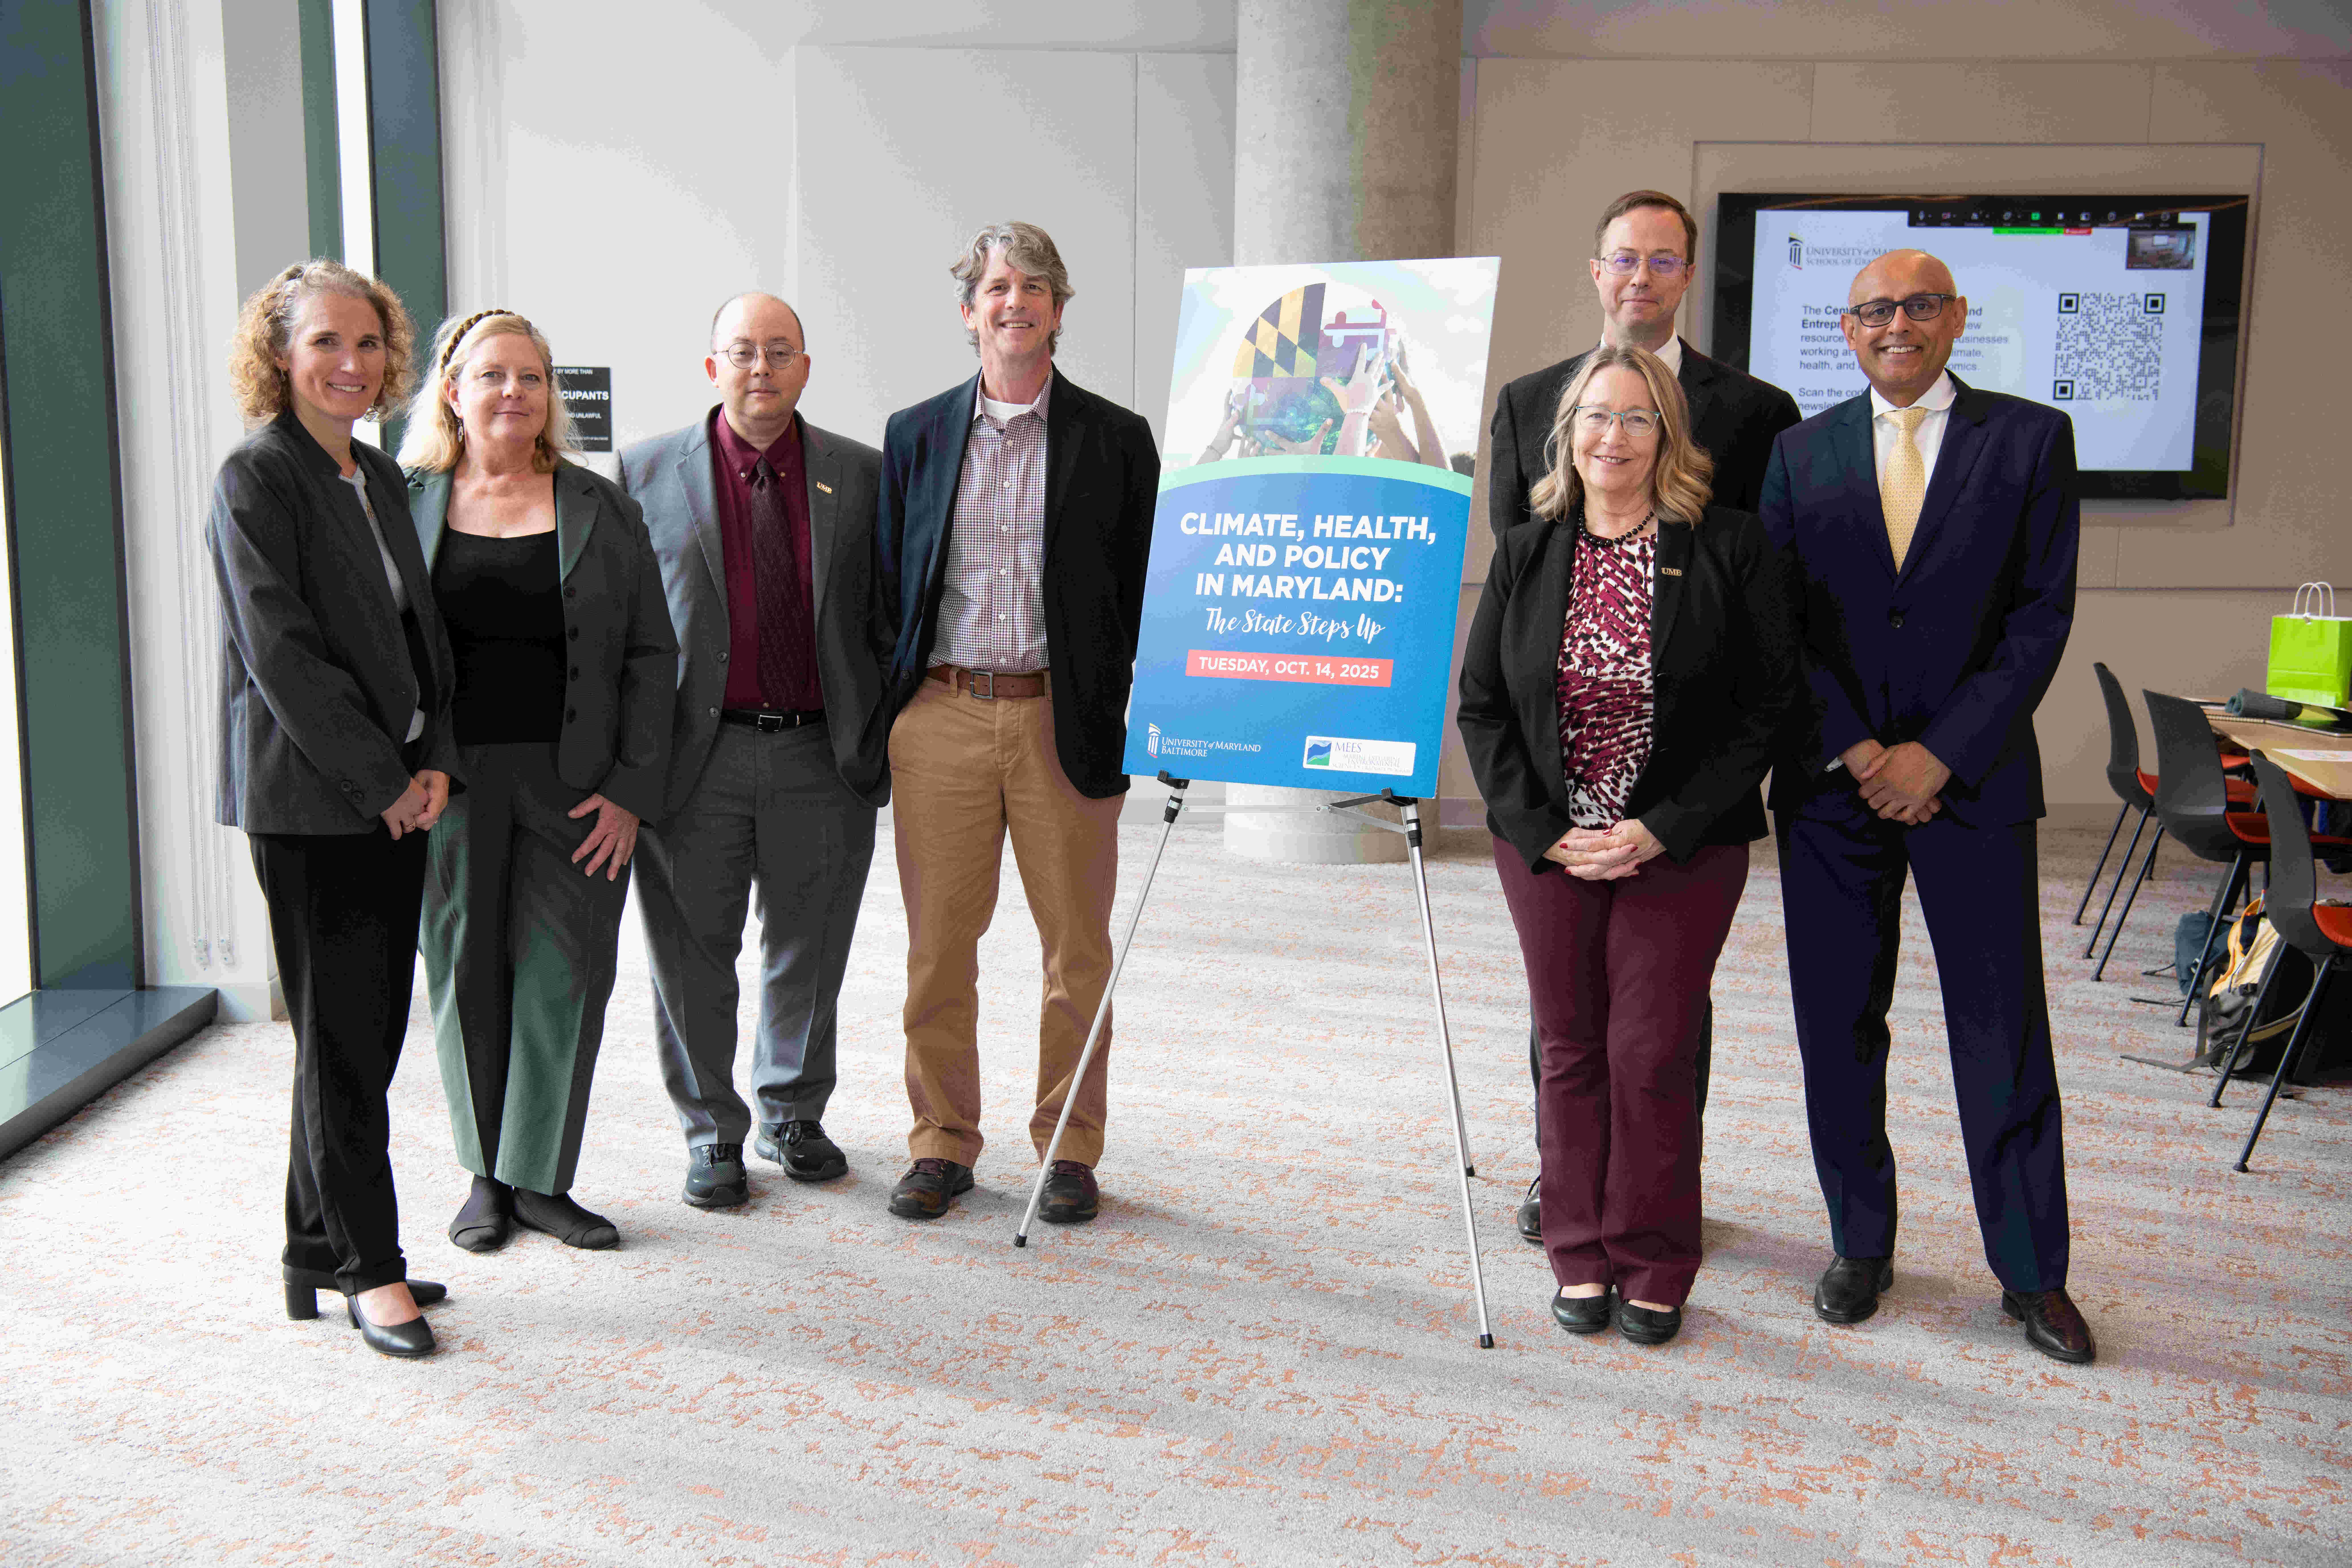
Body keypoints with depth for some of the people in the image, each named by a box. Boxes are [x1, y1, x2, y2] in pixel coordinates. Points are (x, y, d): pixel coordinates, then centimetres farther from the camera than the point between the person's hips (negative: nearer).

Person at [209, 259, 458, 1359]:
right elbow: (282, 653, -15)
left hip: (394, 799, 8)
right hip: (308, 802, -8)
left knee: (366, 1031, 12)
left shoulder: (380, 475, 14)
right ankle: (367, 1269, 11)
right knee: (343, 1040, 0)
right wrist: (385, 781, -13)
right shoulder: (256, 480, -9)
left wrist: (434, 762, 2)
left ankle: (321, 1255, 24)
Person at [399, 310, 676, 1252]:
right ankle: (486, 1176, 22)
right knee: (466, 972, 7)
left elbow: (651, 656, 3)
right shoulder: (404, 503, 6)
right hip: (448, 779, 0)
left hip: (576, 783, 0)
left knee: (564, 976, 0)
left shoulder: (601, 512, 5)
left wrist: (632, 788, -5)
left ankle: (540, 1179, 14)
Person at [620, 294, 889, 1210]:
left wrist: (889, 741, 4)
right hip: (697, 758, -1)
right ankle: (712, 1135, 23)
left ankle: (793, 1116, 32)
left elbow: (889, 617, 9)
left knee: (809, 954, 12)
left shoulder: (861, 474, 6)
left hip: (823, 758, 1)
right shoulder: (647, 473, 3)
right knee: (693, 959, 6)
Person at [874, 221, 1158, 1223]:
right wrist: (884, 722, 6)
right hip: (941, 716, 1)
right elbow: (889, 584, 12)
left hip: (1064, 720, -1)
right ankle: (943, 1143, 20)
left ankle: (1069, 1149, 18)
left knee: (1077, 949, 5)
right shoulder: (915, 435, 11)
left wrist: (1124, 723, -2)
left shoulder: (1116, 438, 6)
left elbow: (1141, 594, 6)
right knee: (938, 947, 6)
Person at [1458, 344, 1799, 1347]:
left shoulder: (1729, 549, -5)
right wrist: (1544, 831, -6)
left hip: (1684, 847, -3)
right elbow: (1480, 706, 5)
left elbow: (1768, 708, -6)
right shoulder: (1524, 555, 4)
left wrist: (1662, 829, -12)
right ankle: (1582, 1258, 22)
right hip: (1547, 844, 3)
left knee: (1652, 1056, 0)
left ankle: (1654, 1268, 16)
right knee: (1570, 1051, 9)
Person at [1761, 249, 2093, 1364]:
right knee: (1839, 1027, 7)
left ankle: (2032, 1273, 16)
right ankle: (1861, 1246, 23)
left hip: (1973, 780, -2)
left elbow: (2042, 617, -4)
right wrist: (1854, 750, -8)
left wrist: (1938, 754, -11)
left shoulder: (2030, 438, 2)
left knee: (2004, 1031, 2)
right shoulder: (1801, 451, 8)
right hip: (1831, 781, 2)